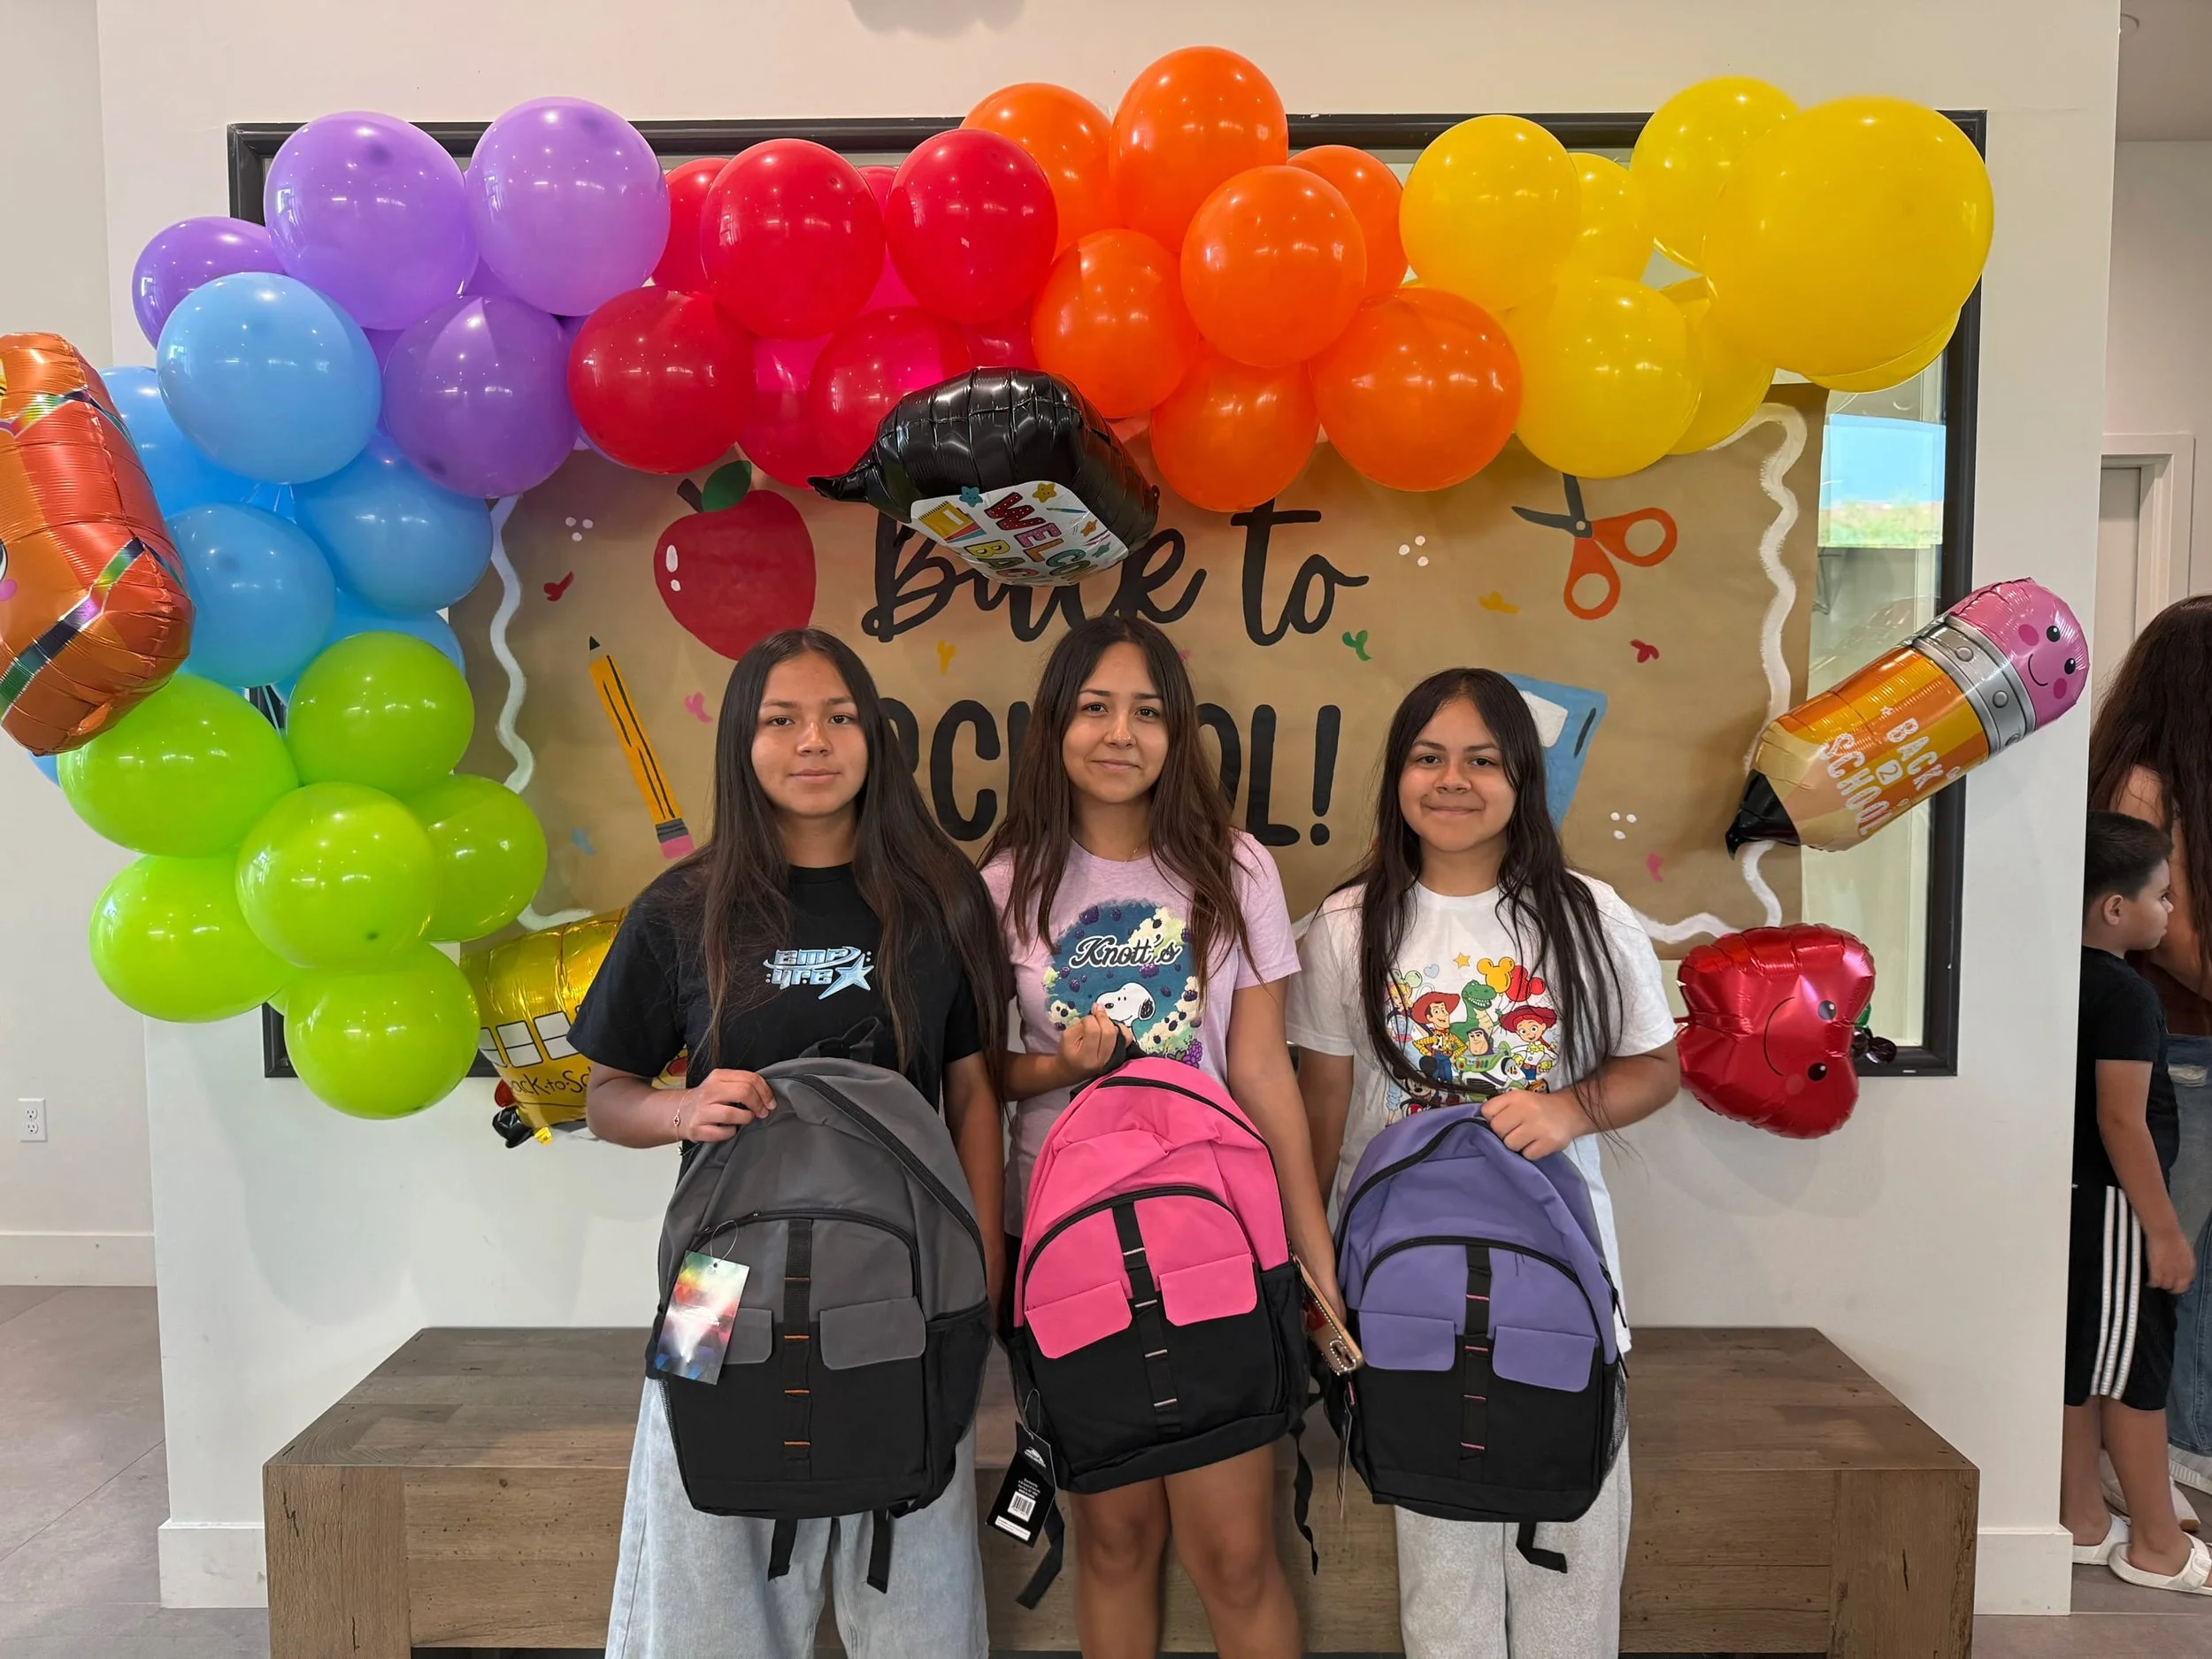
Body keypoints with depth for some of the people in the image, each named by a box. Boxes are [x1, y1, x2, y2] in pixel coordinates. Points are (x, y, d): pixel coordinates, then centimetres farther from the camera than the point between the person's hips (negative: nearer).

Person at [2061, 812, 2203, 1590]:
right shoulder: (2126, 993, -18)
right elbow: (2123, 1121, -22)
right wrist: (2165, 1229, -17)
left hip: (2078, 1199, 9)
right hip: (2113, 1204, -9)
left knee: (2085, 1362, 14)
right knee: (2134, 1369, 1)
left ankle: (2082, 1521, 23)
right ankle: (2158, 1548, 13)